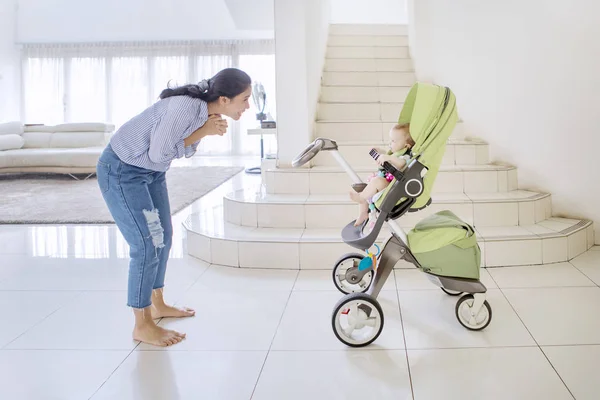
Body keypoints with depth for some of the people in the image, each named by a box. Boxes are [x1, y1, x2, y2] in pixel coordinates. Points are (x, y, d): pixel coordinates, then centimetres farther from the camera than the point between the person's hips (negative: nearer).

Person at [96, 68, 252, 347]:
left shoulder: (206, 111, -6)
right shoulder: (186, 107, -32)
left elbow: (183, 150, 0)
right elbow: (158, 153, -24)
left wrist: (202, 132, -19)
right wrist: (202, 132, -22)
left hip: (150, 170, 9)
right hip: (121, 170, -9)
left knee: (164, 235, 16)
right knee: (147, 244, -8)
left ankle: (157, 304, 34)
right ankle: (142, 326, 7)